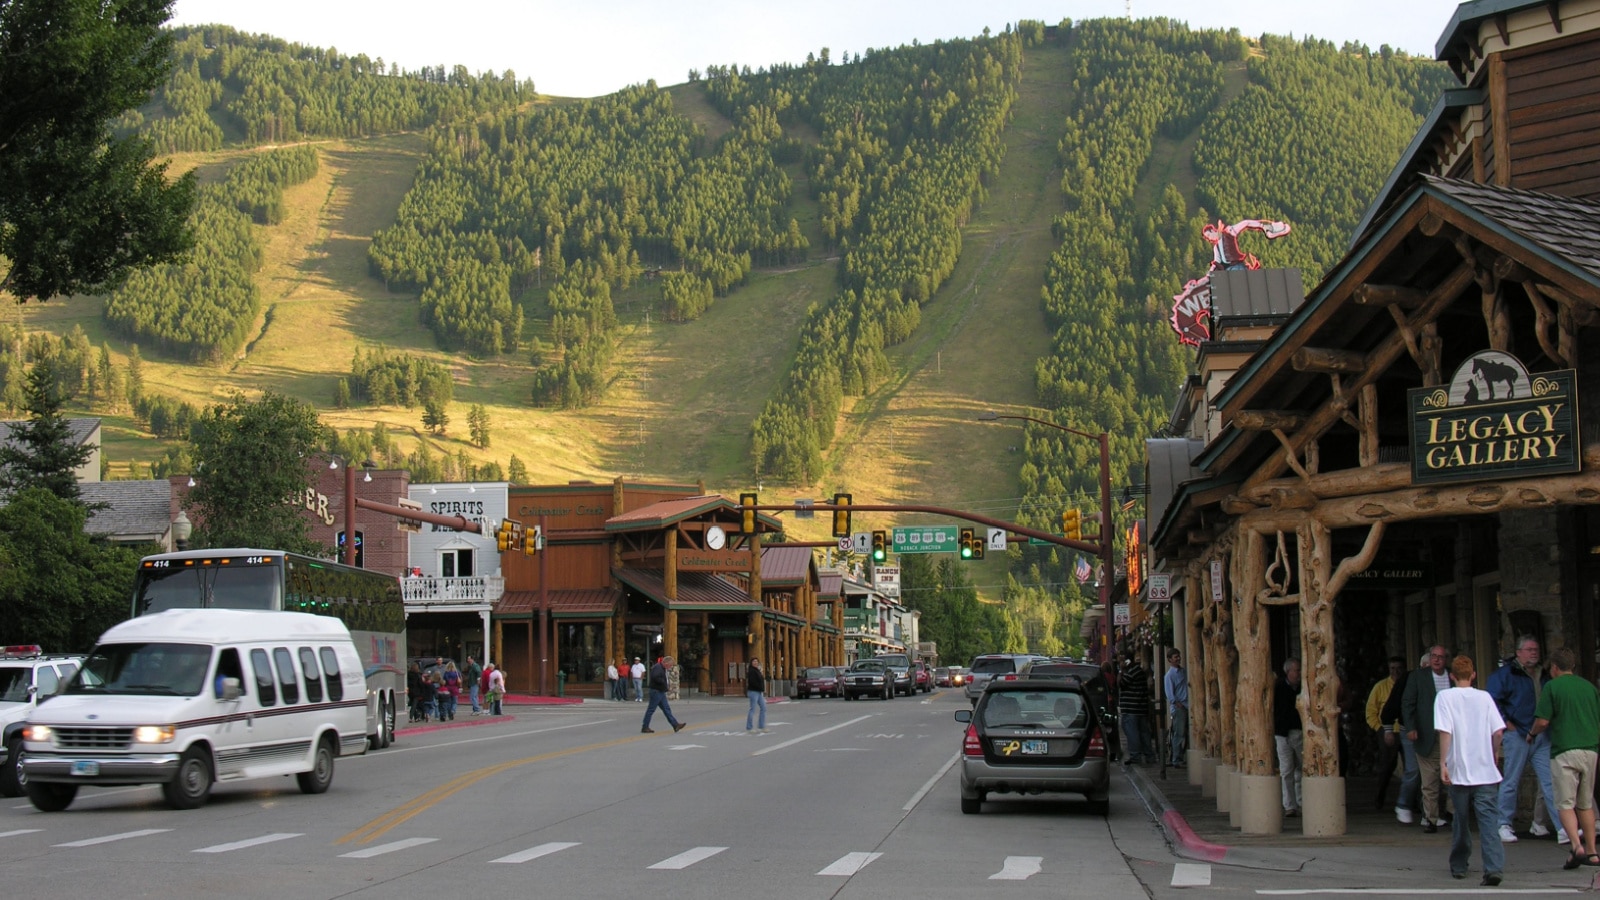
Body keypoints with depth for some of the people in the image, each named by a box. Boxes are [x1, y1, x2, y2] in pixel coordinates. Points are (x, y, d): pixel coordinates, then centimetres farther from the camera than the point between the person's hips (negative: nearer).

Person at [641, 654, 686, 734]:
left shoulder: (662, 668, 16)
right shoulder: (658, 667, -16)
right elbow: (655, 677, -31)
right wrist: (663, 682, -18)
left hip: (660, 692, 11)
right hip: (656, 691, -11)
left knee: (667, 709, 9)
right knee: (651, 709, -4)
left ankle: (675, 725, 9)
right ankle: (644, 728, 2)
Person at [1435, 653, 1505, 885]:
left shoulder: (1445, 697, -2)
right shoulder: (1484, 697, 4)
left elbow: (1445, 731, -11)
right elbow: (1498, 731, 0)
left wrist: (1443, 763, -9)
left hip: (1459, 771, -1)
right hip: (1486, 771, 1)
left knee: (1460, 818, 15)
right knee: (1489, 819, -4)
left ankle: (1458, 866, 26)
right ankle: (1493, 867, -20)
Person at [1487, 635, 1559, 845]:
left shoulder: (1544, 676, 16)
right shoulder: (1504, 674, -2)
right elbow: (1493, 702, -7)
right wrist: (1507, 725, -12)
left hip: (1542, 737, 5)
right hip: (1517, 735, -5)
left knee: (1551, 781, 0)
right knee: (1510, 781, 1)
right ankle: (1504, 825, 9)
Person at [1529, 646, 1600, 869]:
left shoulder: (1552, 687, -3)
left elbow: (1542, 721, -9)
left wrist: (1532, 733, 12)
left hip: (1564, 751, -5)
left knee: (1565, 804, -2)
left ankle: (1577, 846, -21)